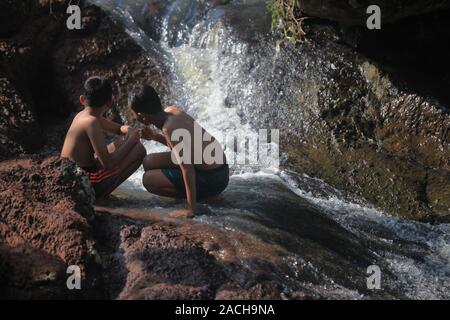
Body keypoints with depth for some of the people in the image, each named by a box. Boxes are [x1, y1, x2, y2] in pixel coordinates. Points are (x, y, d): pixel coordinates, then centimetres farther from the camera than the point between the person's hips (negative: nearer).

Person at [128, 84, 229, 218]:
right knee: (149, 162, 13)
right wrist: (155, 136, 6)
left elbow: (187, 169, -30)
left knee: (148, 179, -9)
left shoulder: (169, 128, -26)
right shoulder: (172, 110, 0)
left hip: (212, 179, -9)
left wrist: (191, 209, -28)